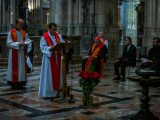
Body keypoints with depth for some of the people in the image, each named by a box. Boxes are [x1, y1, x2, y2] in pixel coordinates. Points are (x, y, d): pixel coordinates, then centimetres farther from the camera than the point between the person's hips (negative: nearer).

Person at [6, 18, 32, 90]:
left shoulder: (24, 32, 8)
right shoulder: (11, 32, -5)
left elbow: (28, 41, 7)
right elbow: (9, 43, -8)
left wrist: (24, 43, -15)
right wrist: (18, 43, -17)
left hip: (22, 53, 4)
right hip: (14, 53, -4)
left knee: (22, 67, 6)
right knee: (14, 68, -1)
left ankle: (20, 83, 12)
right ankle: (13, 84, 5)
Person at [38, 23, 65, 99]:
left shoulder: (58, 36, 9)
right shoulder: (44, 37, -8)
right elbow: (42, 47, -13)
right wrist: (50, 48, -28)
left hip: (57, 58, 6)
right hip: (49, 58, -6)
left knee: (57, 74, 9)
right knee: (49, 75, -3)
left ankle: (56, 91, 19)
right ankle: (47, 93, 3)